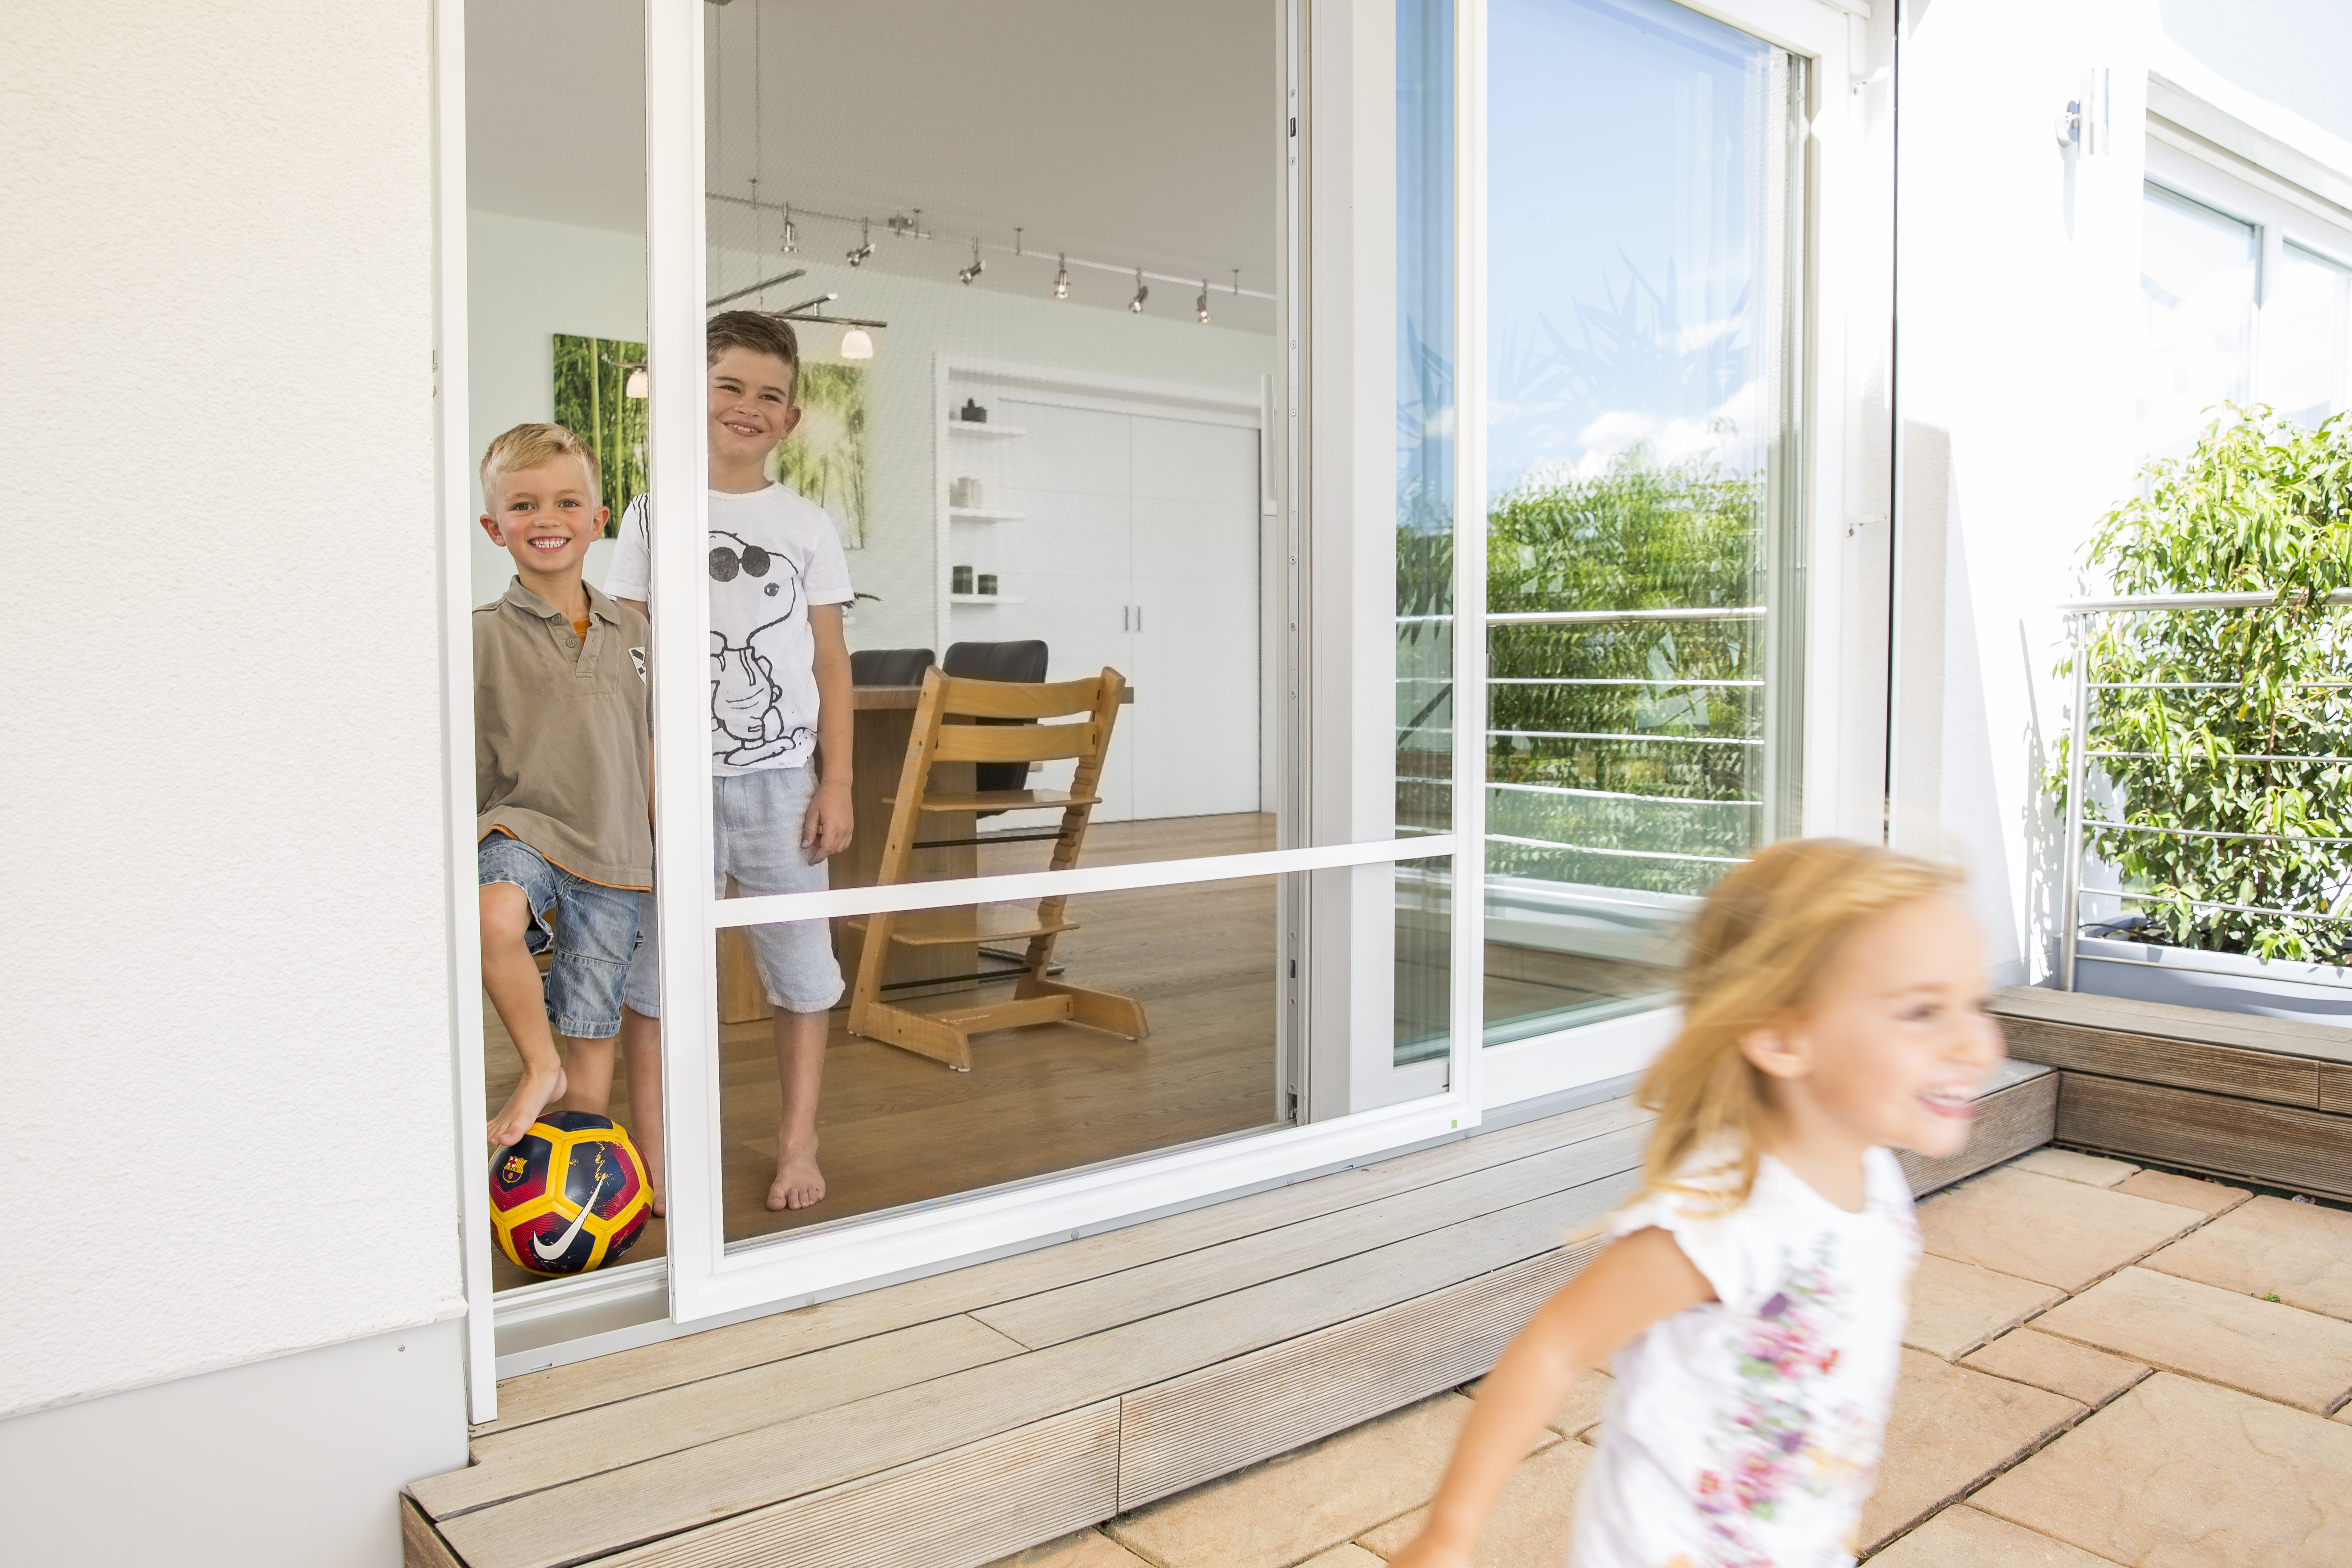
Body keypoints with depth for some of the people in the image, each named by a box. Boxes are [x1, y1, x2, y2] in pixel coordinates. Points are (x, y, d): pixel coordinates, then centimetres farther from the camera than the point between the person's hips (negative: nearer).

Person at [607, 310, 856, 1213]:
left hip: (781, 778, 1)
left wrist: (836, 782, -1)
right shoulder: (654, 514, 4)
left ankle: (798, 1144, 18)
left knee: (800, 961, 5)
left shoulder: (806, 528, 5)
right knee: (654, 965, 5)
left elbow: (831, 663, 5)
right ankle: (654, 1152, 17)